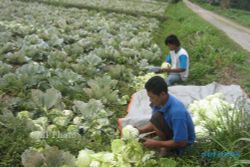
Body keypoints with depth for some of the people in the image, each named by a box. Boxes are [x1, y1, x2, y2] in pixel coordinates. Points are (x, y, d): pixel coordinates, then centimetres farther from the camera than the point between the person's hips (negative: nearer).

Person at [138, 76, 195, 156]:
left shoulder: (176, 112, -37)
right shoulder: (159, 102, -14)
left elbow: (181, 142, -30)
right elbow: (154, 124, 3)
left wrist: (156, 144, -24)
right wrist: (140, 130, -15)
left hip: (182, 141, -8)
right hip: (172, 129, 8)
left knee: (157, 117, -27)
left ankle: (168, 149, -8)